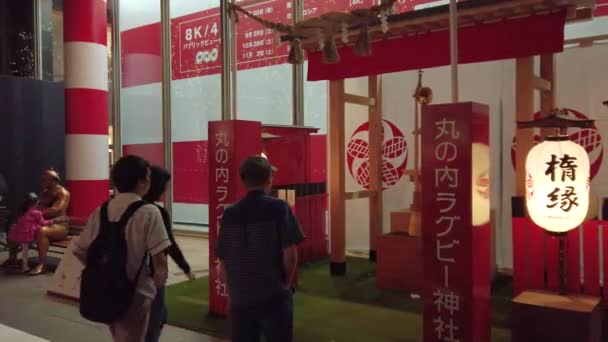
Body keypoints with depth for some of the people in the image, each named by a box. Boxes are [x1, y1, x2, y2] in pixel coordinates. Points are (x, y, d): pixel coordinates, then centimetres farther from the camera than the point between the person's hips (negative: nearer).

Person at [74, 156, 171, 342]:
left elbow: (79, 250, 7)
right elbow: (159, 258, -21)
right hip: (135, 292, -6)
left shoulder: (101, 211, 2)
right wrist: (159, 279, -3)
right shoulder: (149, 212, -16)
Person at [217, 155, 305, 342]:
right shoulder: (279, 207, -10)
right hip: (273, 297, -3)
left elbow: (223, 262, 3)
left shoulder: (229, 213, 0)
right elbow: (290, 254, -14)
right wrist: (286, 283, 3)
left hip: (239, 299, 4)